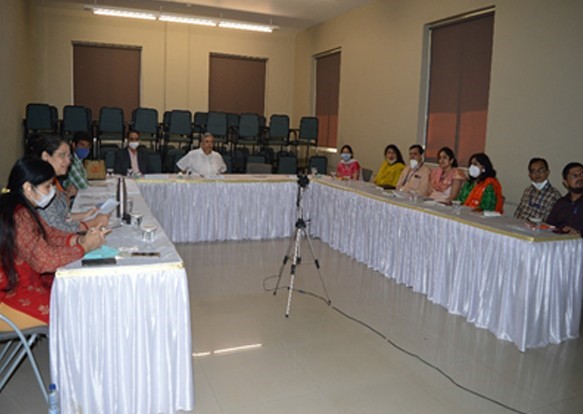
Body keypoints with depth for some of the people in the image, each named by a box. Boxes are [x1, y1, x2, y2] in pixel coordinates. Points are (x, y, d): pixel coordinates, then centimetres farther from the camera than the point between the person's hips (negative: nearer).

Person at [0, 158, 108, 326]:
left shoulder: (24, 209, 3)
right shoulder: (17, 216, -27)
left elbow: (48, 234, 10)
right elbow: (45, 260, -28)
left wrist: (80, 239, -7)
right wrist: (85, 246, -17)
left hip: (29, 279, 9)